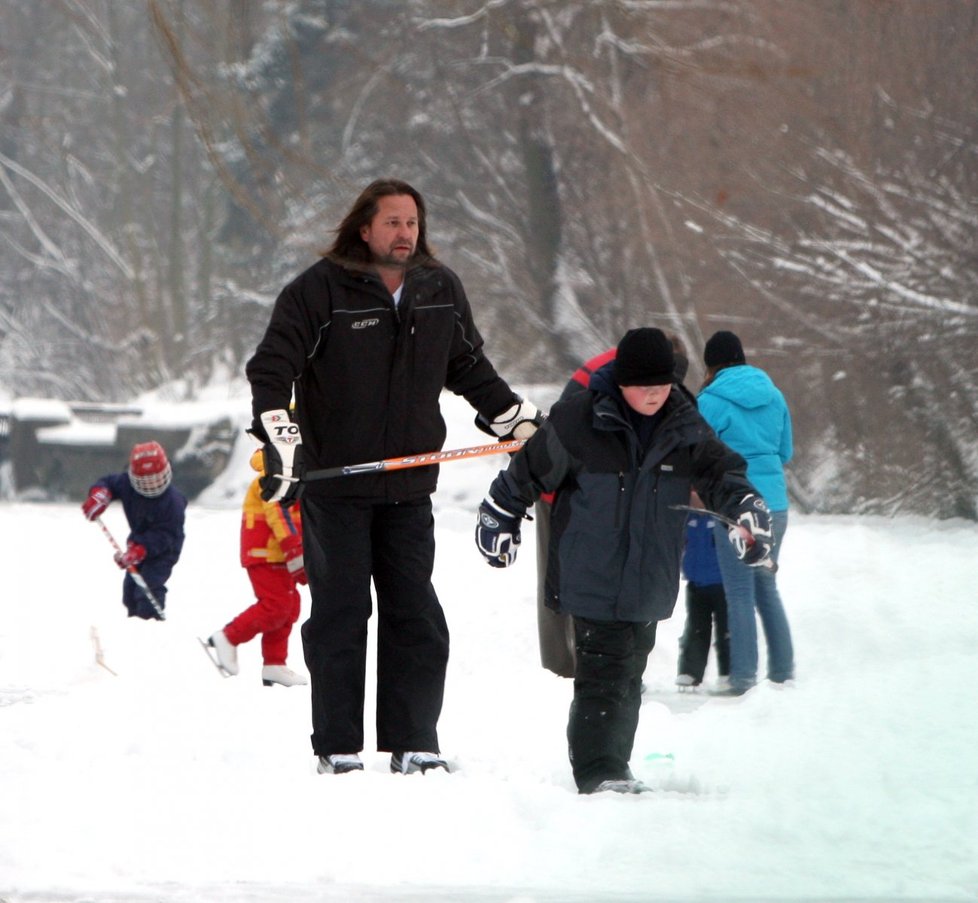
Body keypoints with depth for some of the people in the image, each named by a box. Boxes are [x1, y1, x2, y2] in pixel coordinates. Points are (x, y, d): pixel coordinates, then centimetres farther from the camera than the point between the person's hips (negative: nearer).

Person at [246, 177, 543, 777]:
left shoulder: (441, 290, 7)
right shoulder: (320, 290, -7)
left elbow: (470, 369, 22)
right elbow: (272, 368, -8)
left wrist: (521, 423, 20)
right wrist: (280, 441, -20)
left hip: (409, 487, 4)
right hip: (335, 486, -4)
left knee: (416, 619, 3)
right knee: (340, 616, -1)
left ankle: (413, 744, 9)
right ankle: (337, 749, 4)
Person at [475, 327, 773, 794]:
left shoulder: (686, 428, 2)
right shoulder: (579, 422, -11)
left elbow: (719, 470, 3)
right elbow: (530, 468, 0)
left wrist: (746, 509, -18)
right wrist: (500, 519, 9)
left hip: (649, 580, 5)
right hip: (591, 577, -5)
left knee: (629, 674, 14)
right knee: (602, 673, -13)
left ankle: (612, 764, 25)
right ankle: (599, 772, -14)